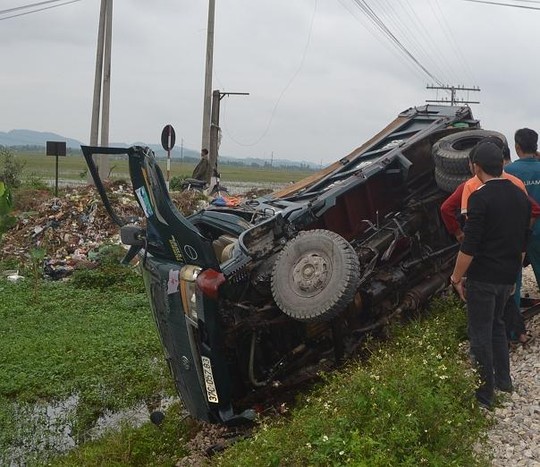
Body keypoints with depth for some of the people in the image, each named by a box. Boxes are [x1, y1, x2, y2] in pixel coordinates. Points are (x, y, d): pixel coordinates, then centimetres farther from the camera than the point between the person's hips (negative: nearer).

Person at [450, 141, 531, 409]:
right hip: (508, 276, 7)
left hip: (483, 276, -7)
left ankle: (484, 396, 8)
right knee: (496, 324, 24)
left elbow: (469, 246, -20)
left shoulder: (480, 198, -17)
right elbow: (523, 242, 15)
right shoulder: (520, 196, 7)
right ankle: (503, 380, 31)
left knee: (480, 334, 2)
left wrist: (457, 277, -9)